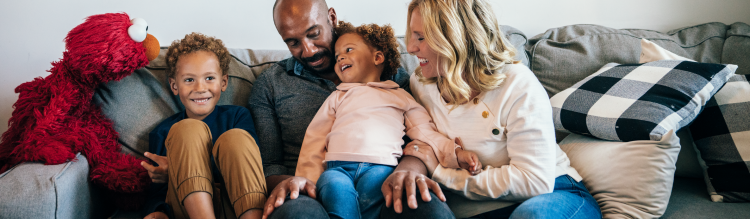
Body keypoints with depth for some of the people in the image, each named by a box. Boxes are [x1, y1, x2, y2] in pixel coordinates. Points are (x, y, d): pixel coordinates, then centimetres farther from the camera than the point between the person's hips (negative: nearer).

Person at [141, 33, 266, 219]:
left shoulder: (238, 116, 12)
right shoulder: (163, 132, 13)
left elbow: (249, 166, -4)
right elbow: (156, 192, 7)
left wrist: (178, 167, -12)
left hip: (239, 204, 0)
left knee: (235, 137, -23)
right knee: (189, 129, -17)